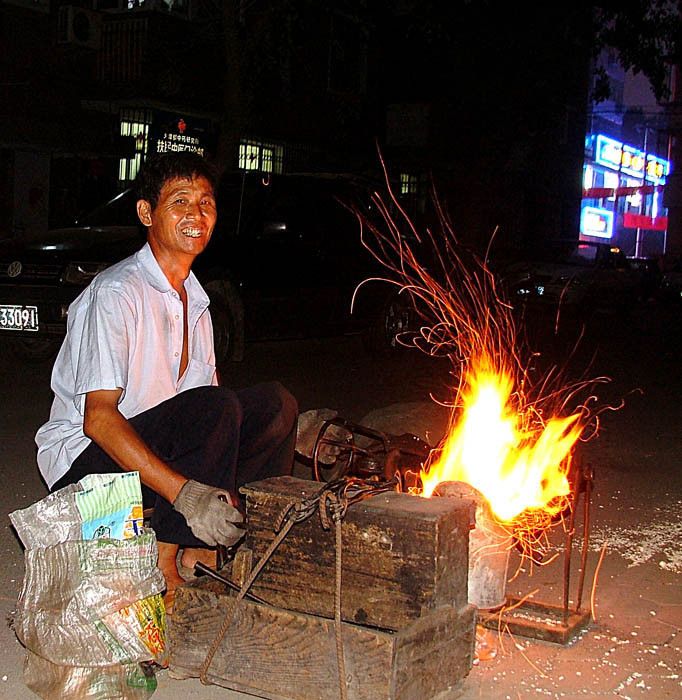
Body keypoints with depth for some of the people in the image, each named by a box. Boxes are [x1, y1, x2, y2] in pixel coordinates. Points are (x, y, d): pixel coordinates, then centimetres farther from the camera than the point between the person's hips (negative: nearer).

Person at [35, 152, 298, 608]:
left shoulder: (194, 297, 12)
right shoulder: (118, 292, -16)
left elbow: (209, 387, 14)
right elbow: (98, 417, -26)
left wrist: (295, 428, -2)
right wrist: (185, 493, -36)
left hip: (166, 448, 8)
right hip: (85, 463, -8)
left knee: (273, 403, -7)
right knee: (215, 408, -30)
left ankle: (196, 550, -7)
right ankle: (163, 564, -18)